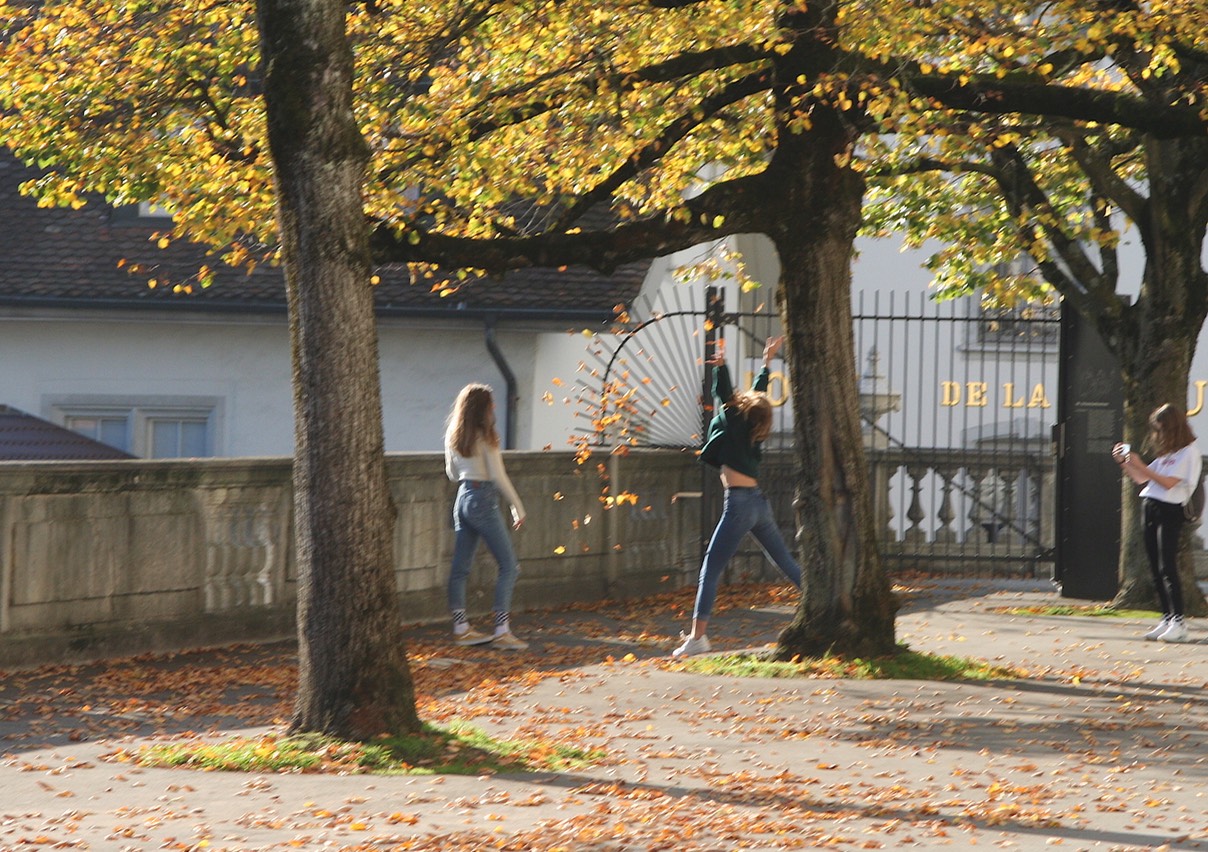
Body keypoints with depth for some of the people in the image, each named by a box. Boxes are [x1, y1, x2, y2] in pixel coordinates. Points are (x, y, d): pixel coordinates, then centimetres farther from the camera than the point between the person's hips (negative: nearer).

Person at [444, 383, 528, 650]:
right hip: (483, 500, -8)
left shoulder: (453, 436, 8)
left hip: (462, 498, 8)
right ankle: (502, 631, -9)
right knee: (509, 565, -3)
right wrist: (518, 506, -6)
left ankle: (461, 628, 13)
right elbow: (499, 476, -13)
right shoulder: (485, 437, -12)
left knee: (461, 567, 10)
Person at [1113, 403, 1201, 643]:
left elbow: (1169, 482, -16)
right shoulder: (1167, 452, 20)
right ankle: (1167, 620, 10)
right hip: (1150, 508, 9)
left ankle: (1178, 623, -15)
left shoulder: (1189, 452, -6)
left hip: (1169, 511, -9)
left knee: (1167, 567, -14)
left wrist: (1140, 465, -17)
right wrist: (1123, 462, 9)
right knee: (1156, 568, 6)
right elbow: (1141, 478, 23)